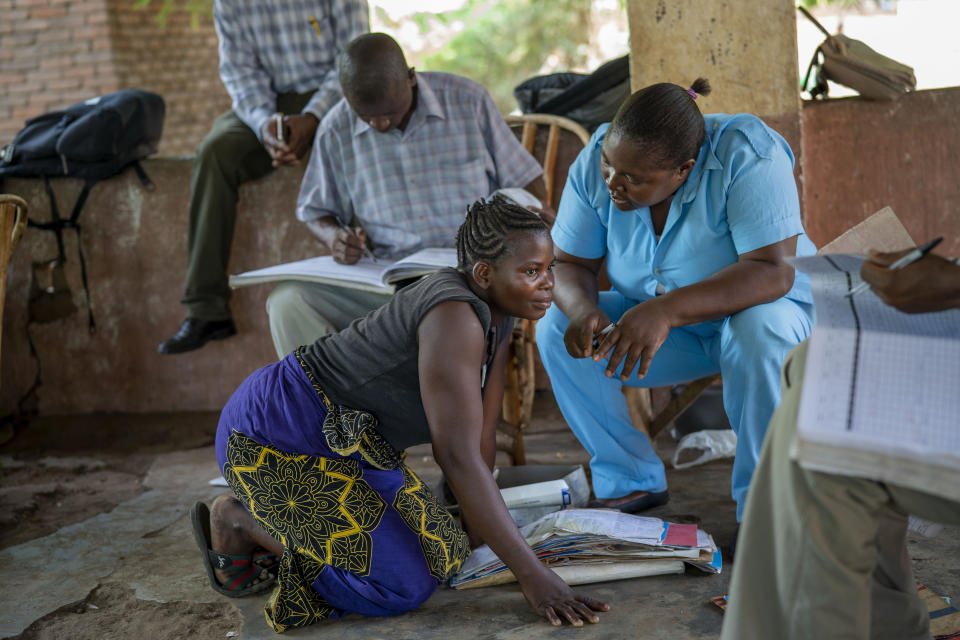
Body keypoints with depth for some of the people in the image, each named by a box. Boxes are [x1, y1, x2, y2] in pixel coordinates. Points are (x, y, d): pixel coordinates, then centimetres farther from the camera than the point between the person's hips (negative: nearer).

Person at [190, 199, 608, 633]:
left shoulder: (496, 314, 2)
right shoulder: (454, 317, -29)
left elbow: (481, 437, 5)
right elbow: (459, 456, -32)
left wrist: (474, 533, 0)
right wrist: (533, 575, -31)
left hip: (343, 443, 10)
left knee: (439, 555, 12)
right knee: (402, 584, -14)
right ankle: (238, 520, 1)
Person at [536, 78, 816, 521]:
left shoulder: (748, 156, -28)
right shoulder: (596, 161, -14)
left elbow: (773, 272, -36)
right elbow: (568, 264, -8)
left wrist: (666, 310, -47)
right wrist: (582, 309, -32)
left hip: (763, 308, -4)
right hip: (661, 327, 5)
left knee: (759, 332, -38)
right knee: (556, 328, -16)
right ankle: (632, 481, -4)